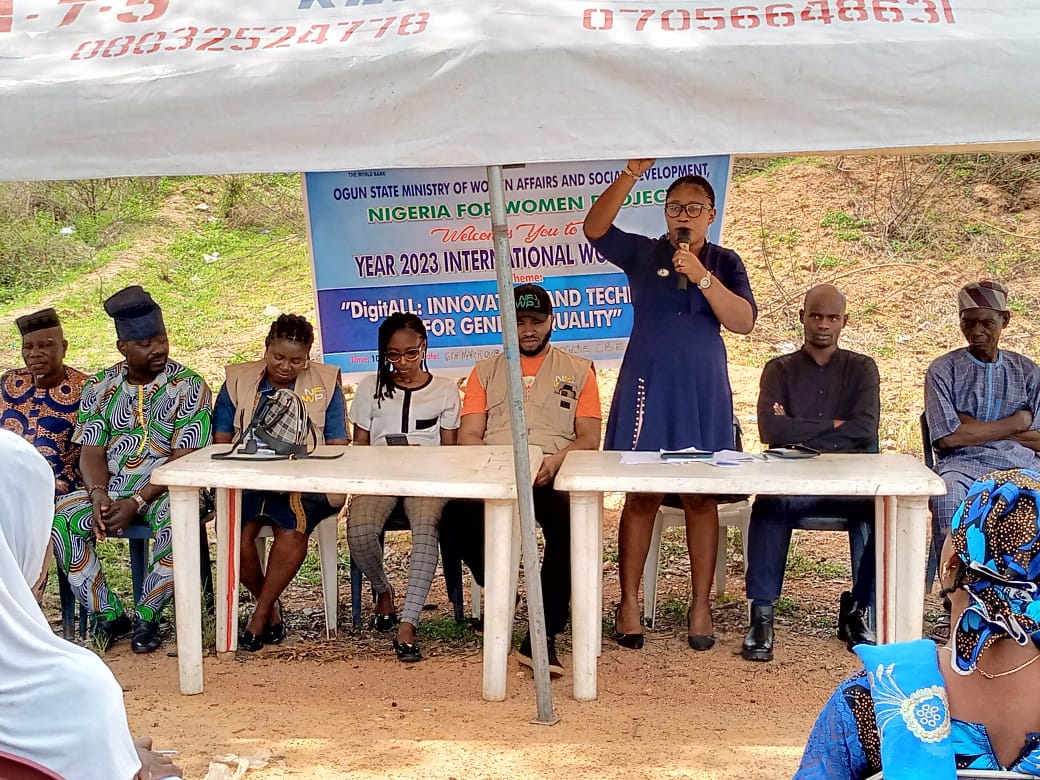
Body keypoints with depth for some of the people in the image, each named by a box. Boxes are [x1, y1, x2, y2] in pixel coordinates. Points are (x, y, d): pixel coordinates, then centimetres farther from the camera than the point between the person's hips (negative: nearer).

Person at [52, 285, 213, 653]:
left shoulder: (188, 386, -5)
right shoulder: (100, 387, 7)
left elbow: (185, 458, -12)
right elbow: (91, 452, 2)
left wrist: (137, 503, -21)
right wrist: (99, 496, -19)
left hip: (167, 488, -3)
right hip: (110, 488, 4)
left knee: (176, 522, -36)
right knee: (60, 518, -23)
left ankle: (146, 616, -15)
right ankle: (107, 614, -11)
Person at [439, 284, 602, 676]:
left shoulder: (578, 370, 18)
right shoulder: (485, 371, 21)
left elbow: (589, 438, 8)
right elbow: (468, 436, 10)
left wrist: (555, 460, -14)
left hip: (552, 476, -1)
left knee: (571, 523, -36)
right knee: (455, 521, -32)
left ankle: (543, 636, -28)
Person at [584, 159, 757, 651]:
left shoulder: (725, 263, 7)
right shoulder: (642, 254, 5)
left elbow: (743, 322, -6)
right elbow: (594, 228, -12)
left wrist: (702, 277, -16)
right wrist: (631, 174, -21)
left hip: (703, 390, 1)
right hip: (647, 386, -1)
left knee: (701, 498, 5)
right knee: (641, 495, 0)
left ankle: (700, 606, 12)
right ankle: (628, 603, 8)